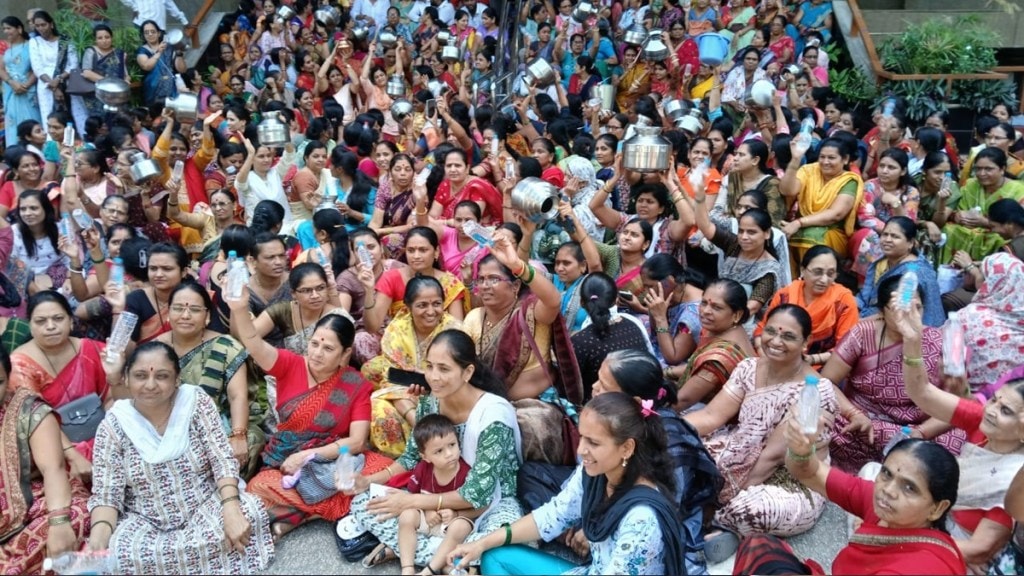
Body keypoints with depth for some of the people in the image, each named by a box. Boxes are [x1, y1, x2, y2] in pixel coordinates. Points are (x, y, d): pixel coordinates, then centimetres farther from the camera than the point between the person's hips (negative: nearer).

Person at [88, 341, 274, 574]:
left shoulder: (197, 403, -7)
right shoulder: (113, 426, -7)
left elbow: (223, 462, -12)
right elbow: (105, 495, -9)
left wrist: (231, 510, -31)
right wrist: (98, 539, -30)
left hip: (205, 507, 0)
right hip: (145, 522, 1)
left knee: (246, 512, -31)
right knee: (113, 555, -31)